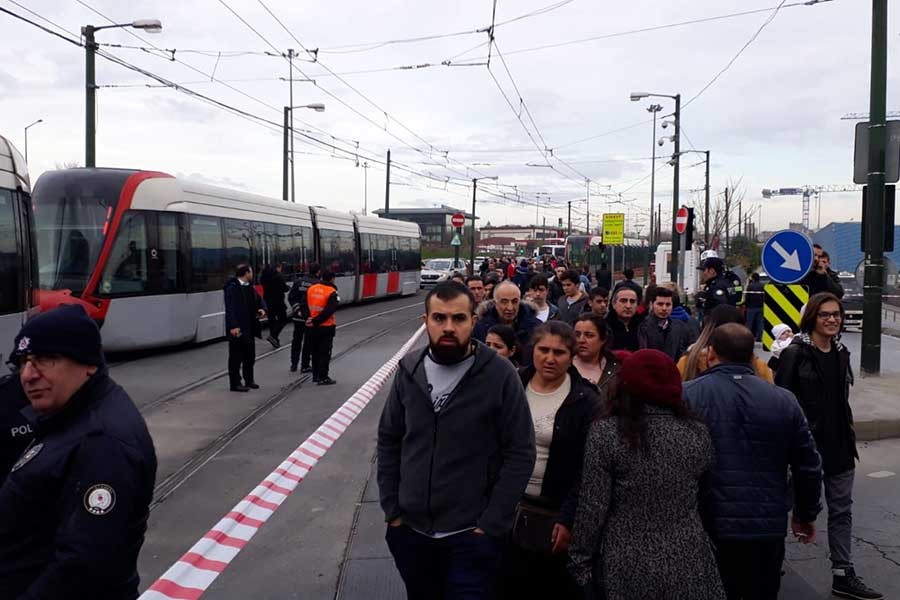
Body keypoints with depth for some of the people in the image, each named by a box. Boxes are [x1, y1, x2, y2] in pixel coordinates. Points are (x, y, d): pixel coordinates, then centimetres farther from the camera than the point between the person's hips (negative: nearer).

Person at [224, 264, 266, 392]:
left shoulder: (249, 287, 13)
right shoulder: (232, 287, -13)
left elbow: (259, 300, 23)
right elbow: (230, 308, -19)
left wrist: (262, 309, 0)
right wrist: (233, 326, -25)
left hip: (249, 328, 9)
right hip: (237, 329, -9)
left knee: (250, 355, 16)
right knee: (236, 356, -1)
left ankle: (249, 380, 29)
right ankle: (235, 383, 6)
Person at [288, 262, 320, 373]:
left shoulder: (298, 281, 1)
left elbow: (291, 297, -2)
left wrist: (297, 308, -1)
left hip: (298, 316, 4)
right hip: (311, 317, -4)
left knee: (296, 340, 16)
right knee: (308, 341, 5)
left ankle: (294, 364, 22)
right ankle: (305, 366, 8)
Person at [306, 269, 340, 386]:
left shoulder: (311, 289, 4)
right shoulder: (332, 292, -14)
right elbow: (328, 311, -21)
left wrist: (312, 320, 7)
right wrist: (316, 321, -16)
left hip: (312, 327, 6)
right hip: (326, 327, -6)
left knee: (315, 351, 18)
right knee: (325, 352, 1)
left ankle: (316, 375, 27)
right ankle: (323, 378, 1)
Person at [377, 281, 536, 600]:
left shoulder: (500, 374, -13)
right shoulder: (409, 370, -2)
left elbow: (521, 453, -10)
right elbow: (389, 440, 7)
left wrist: (491, 525, -11)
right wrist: (391, 508, 3)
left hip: (471, 537, -4)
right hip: (410, 530, 4)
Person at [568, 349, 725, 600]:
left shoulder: (606, 432, -12)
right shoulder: (698, 433, -1)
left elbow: (592, 508, -12)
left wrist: (580, 561, -3)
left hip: (627, 570, -2)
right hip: (689, 567, 3)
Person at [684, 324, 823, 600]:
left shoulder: (687, 395, -6)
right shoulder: (784, 400, 3)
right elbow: (809, 466, 9)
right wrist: (807, 514, 23)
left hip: (706, 527, -2)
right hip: (768, 527, 2)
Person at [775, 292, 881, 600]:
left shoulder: (841, 353, 9)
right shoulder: (795, 353, -12)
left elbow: (842, 400, 17)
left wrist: (850, 438, 14)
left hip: (839, 444, 6)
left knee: (841, 510, 10)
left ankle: (843, 575, 18)